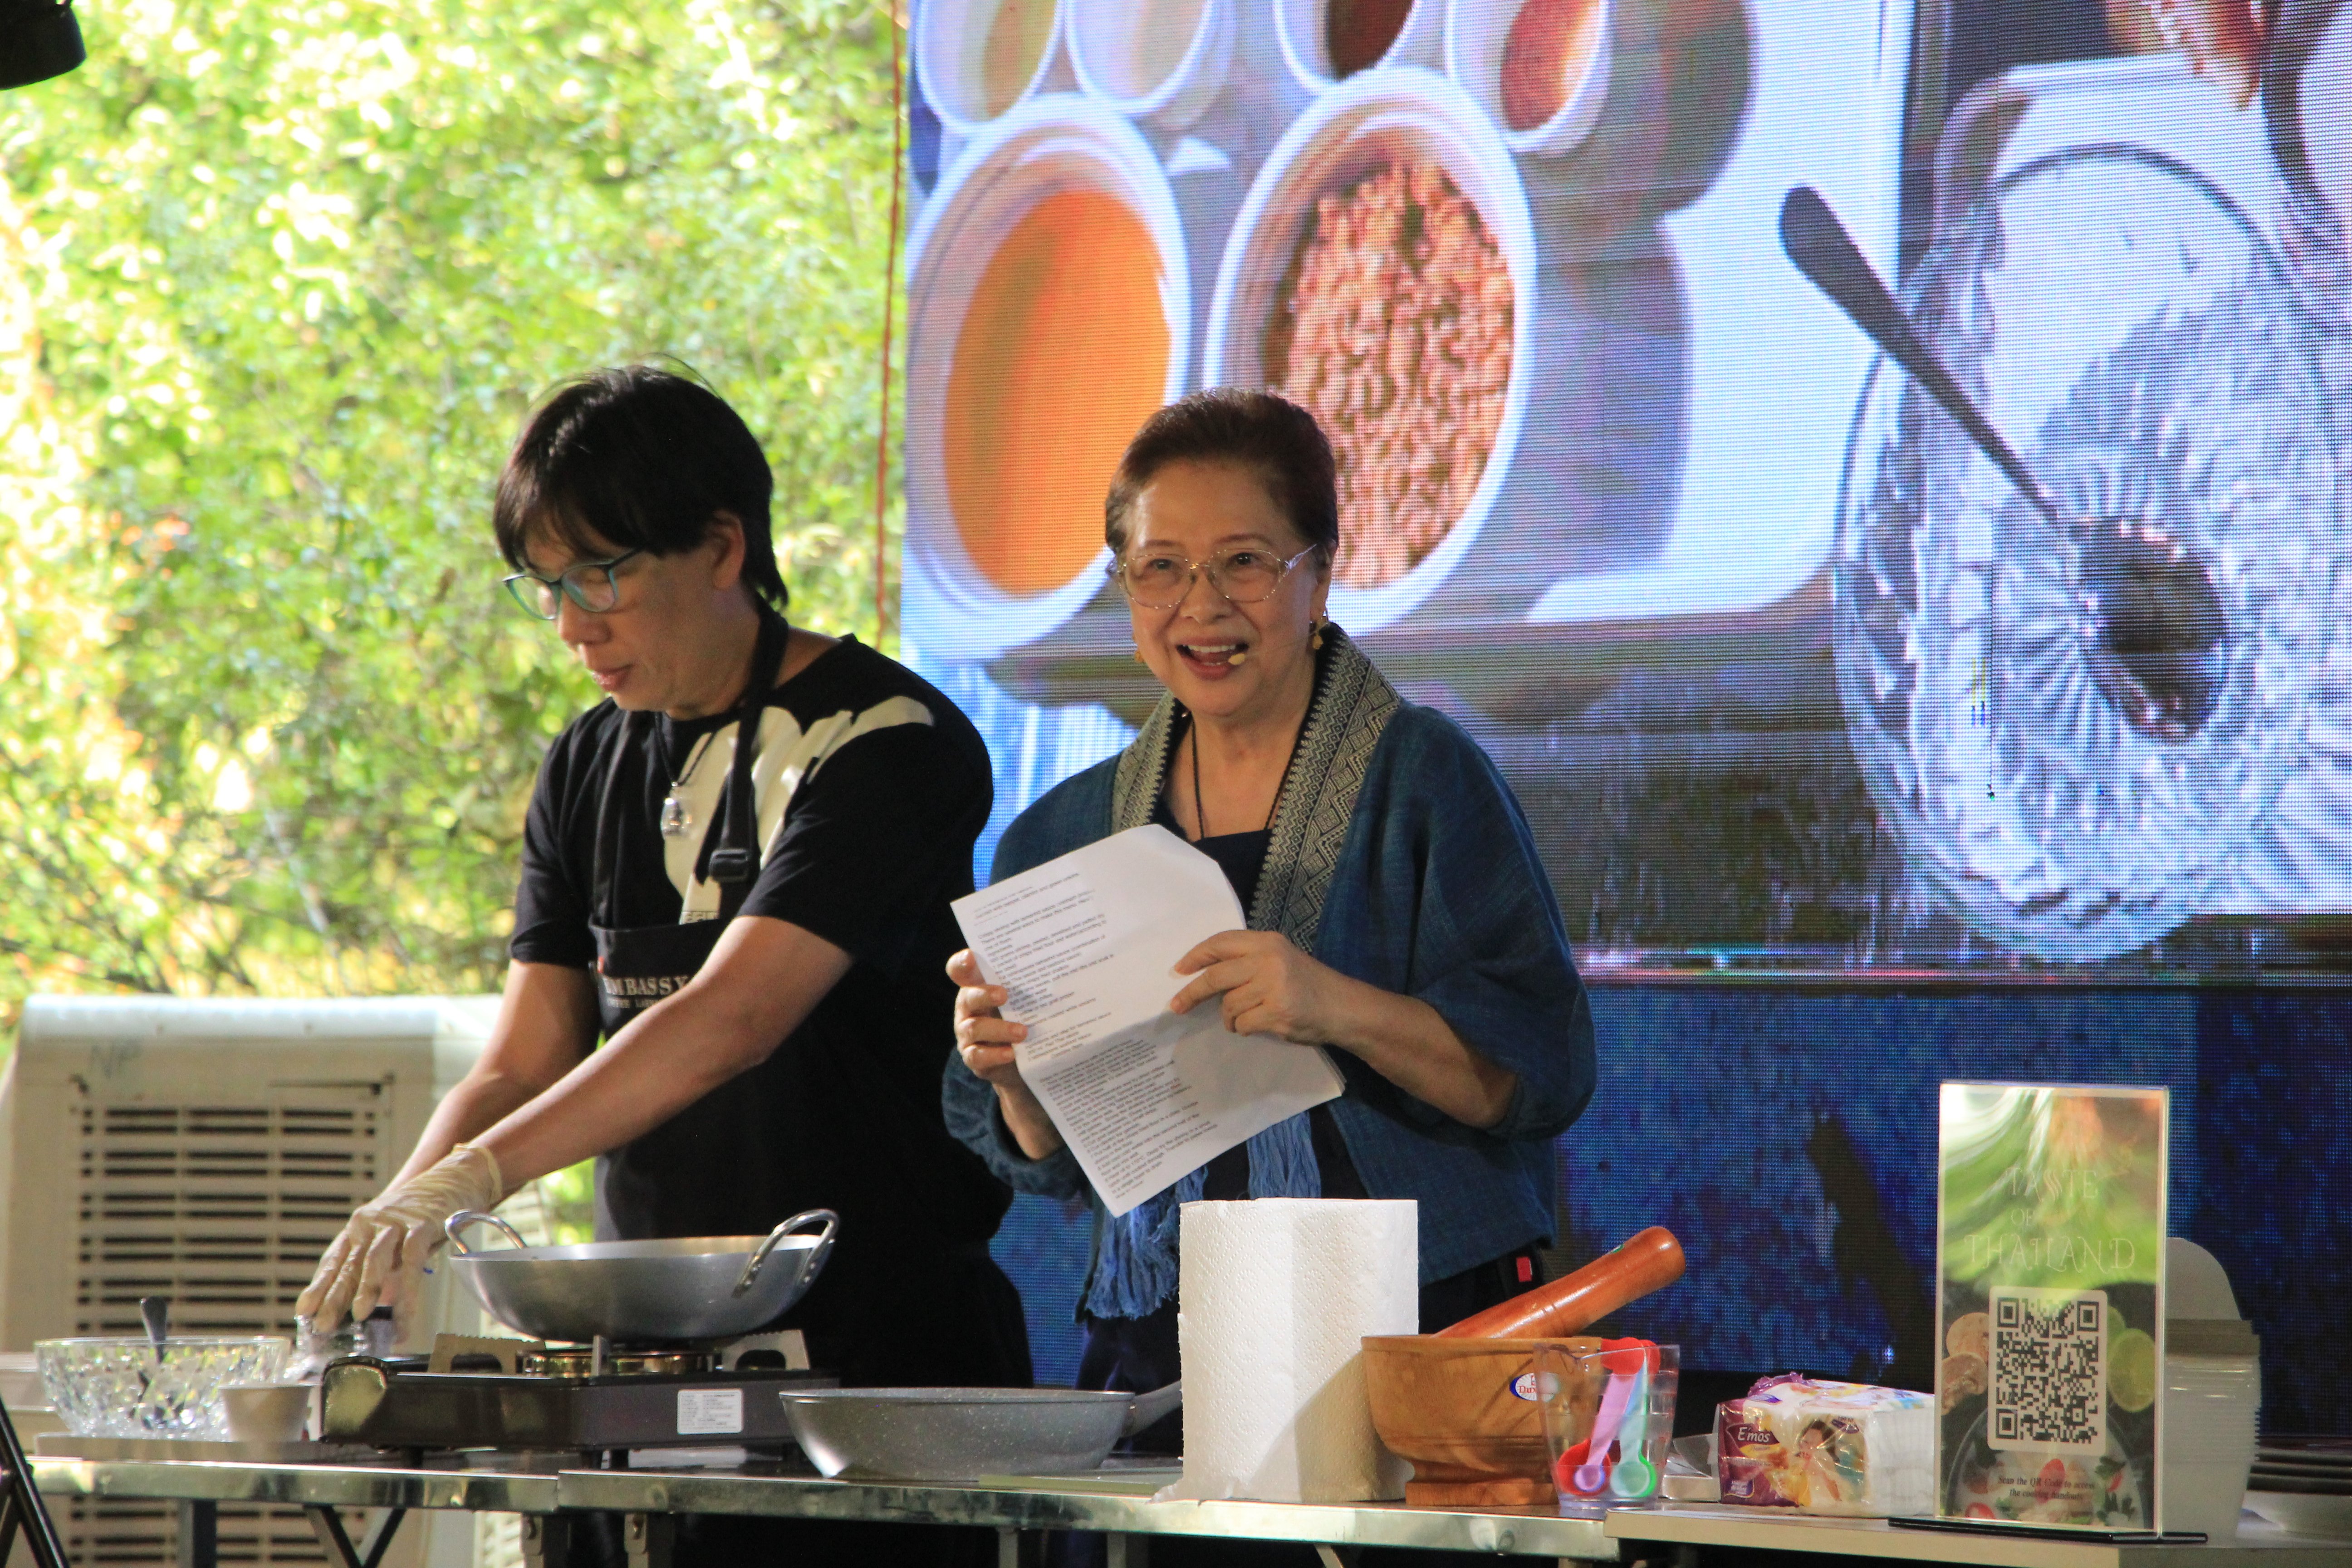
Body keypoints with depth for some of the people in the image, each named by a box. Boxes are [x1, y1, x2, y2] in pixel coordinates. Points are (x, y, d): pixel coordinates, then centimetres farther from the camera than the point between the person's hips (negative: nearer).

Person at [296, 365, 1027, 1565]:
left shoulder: (881, 741, -11)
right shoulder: (590, 771, 12)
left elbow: (734, 1019, -23)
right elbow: (524, 1064, 8)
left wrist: (473, 1178, -32)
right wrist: (396, 1217, -13)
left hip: (885, 1333, -6)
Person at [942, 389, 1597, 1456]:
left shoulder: (1425, 778, 0)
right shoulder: (1069, 834, 14)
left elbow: (1538, 1076, -8)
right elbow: (1053, 1161, 19)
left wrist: (1339, 1009, -22)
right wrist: (1015, 1073, -2)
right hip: (1158, 1355, 4)